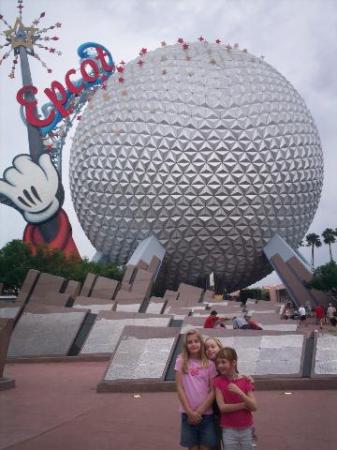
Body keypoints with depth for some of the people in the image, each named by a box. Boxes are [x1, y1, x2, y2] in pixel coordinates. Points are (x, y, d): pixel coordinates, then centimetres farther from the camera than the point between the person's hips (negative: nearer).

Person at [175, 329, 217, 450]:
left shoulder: (209, 364, 0)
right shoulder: (181, 362, -1)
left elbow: (213, 391, -2)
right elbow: (180, 388, -4)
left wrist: (199, 411, -9)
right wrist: (190, 412, -8)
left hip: (206, 413, 0)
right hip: (188, 414, 0)